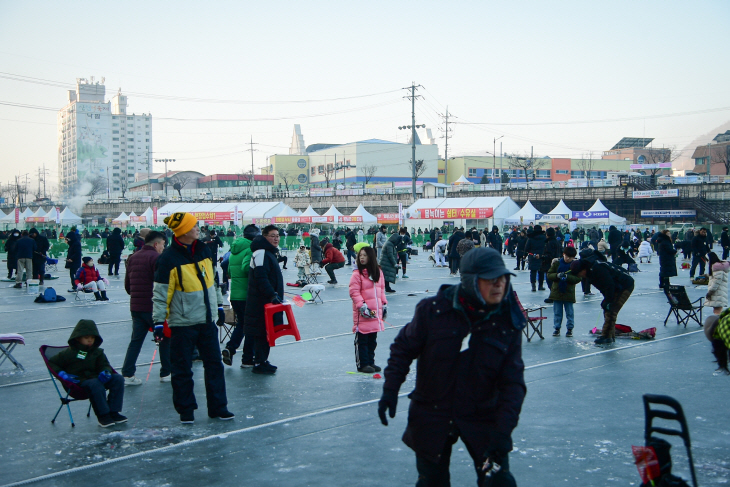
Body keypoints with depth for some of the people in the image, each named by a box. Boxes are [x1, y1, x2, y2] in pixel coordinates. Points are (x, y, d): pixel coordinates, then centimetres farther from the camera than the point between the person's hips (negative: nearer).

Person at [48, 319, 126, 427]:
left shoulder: (97, 352, 13)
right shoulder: (70, 353, -2)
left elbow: (104, 365, 15)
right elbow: (52, 363, 1)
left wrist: (106, 371, -11)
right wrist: (63, 374, -14)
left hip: (95, 377, 6)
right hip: (79, 382, -6)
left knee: (118, 379, -13)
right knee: (96, 384, -37)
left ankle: (113, 412, -13)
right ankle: (103, 416, -28)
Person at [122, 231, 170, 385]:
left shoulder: (132, 258, 12)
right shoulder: (156, 258, -12)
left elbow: (127, 285, 18)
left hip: (135, 307, 7)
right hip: (153, 307, -7)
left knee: (136, 340, 11)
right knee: (165, 338, 8)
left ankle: (127, 374, 5)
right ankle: (166, 372, 12)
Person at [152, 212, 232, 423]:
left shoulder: (204, 250, 6)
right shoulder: (169, 259, -14)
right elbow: (160, 293, -12)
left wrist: (219, 305, 20)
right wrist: (158, 320, -15)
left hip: (207, 320, 6)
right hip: (182, 324, -6)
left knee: (214, 364, 10)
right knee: (183, 369, 4)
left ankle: (218, 407, 21)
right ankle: (186, 411, 17)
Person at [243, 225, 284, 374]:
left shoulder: (269, 252, 18)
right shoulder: (261, 253, -15)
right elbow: (260, 278, -24)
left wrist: (275, 295, 23)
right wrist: (272, 295, -27)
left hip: (268, 300, 10)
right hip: (262, 302, -10)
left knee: (265, 332, 14)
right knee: (262, 332, -5)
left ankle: (262, 361, 22)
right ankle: (259, 364, 1)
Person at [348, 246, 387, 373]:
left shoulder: (378, 272, 9)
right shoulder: (357, 273, -10)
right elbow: (354, 292, -14)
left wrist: (384, 304, 11)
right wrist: (362, 306, -20)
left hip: (376, 312, 6)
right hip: (363, 313, -6)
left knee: (372, 340, 14)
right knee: (362, 340, 1)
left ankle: (370, 362, 24)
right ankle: (362, 364, 8)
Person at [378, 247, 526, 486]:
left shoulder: (508, 323, -11)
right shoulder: (433, 310, -15)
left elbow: (513, 382, -9)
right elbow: (404, 348, -1)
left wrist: (503, 430, -16)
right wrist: (390, 390, -7)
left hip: (482, 418, 1)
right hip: (431, 416, 0)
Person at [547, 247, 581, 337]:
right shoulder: (557, 263, 2)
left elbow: (578, 278, -10)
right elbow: (549, 275, 1)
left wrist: (567, 277, -23)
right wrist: (557, 275, -18)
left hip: (569, 293, -1)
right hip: (557, 292, 2)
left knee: (569, 312, 6)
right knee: (557, 312, 8)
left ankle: (570, 328, 16)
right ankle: (557, 328, 16)